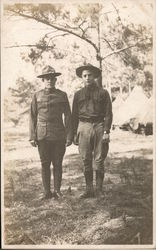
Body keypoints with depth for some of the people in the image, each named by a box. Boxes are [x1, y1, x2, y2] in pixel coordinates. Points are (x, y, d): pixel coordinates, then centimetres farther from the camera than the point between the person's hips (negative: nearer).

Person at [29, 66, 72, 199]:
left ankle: (57, 190, 15)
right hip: (42, 136, 1)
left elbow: (68, 116, 4)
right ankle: (47, 192, 13)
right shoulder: (37, 96, 6)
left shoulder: (62, 95, 5)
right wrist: (32, 137, 0)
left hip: (59, 136, 0)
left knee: (57, 164, 4)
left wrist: (69, 136, -2)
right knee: (45, 164, 4)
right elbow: (33, 117, 7)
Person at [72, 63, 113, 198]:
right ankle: (89, 190, 13)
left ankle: (99, 190, 9)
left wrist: (106, 132, -8)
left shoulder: (103, 93, 5)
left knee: (99, 161, 1)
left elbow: (108, 114, 1)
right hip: (83, 127, 2)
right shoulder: (78, 94, 11)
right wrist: (74, 134, 7)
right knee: (86, 161, 5)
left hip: (99, 127, -2)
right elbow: (74, 115, 13)